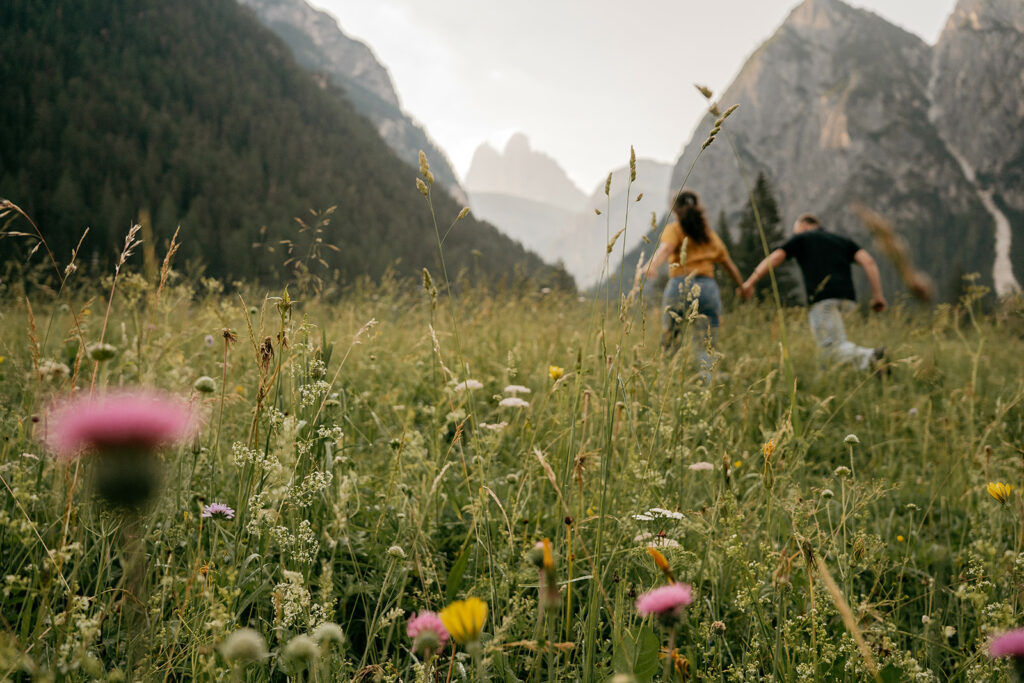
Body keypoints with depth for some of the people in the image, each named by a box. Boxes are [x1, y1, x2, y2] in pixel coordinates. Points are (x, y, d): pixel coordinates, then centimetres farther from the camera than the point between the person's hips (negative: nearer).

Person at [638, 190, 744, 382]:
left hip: (680, 287, -3)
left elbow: (665, 248, -15)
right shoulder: (710, 235, 21)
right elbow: (729, 265, 29)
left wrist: (652, 265, -35)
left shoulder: (674, 229, 7)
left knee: (669, 347, 7)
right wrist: (743, 286, 44)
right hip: (708, 288, 3)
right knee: (706, 350, 2)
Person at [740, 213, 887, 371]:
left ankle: (870, 357, -35)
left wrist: (750, 282, -1)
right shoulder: (843, 241, 28)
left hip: (822, 298, -5)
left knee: (834, 349, -8)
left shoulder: (801, 239, 18)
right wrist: (877, 294, 8)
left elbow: (774, 258, 4)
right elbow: (868, 261, 12)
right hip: (847, 298, 5)